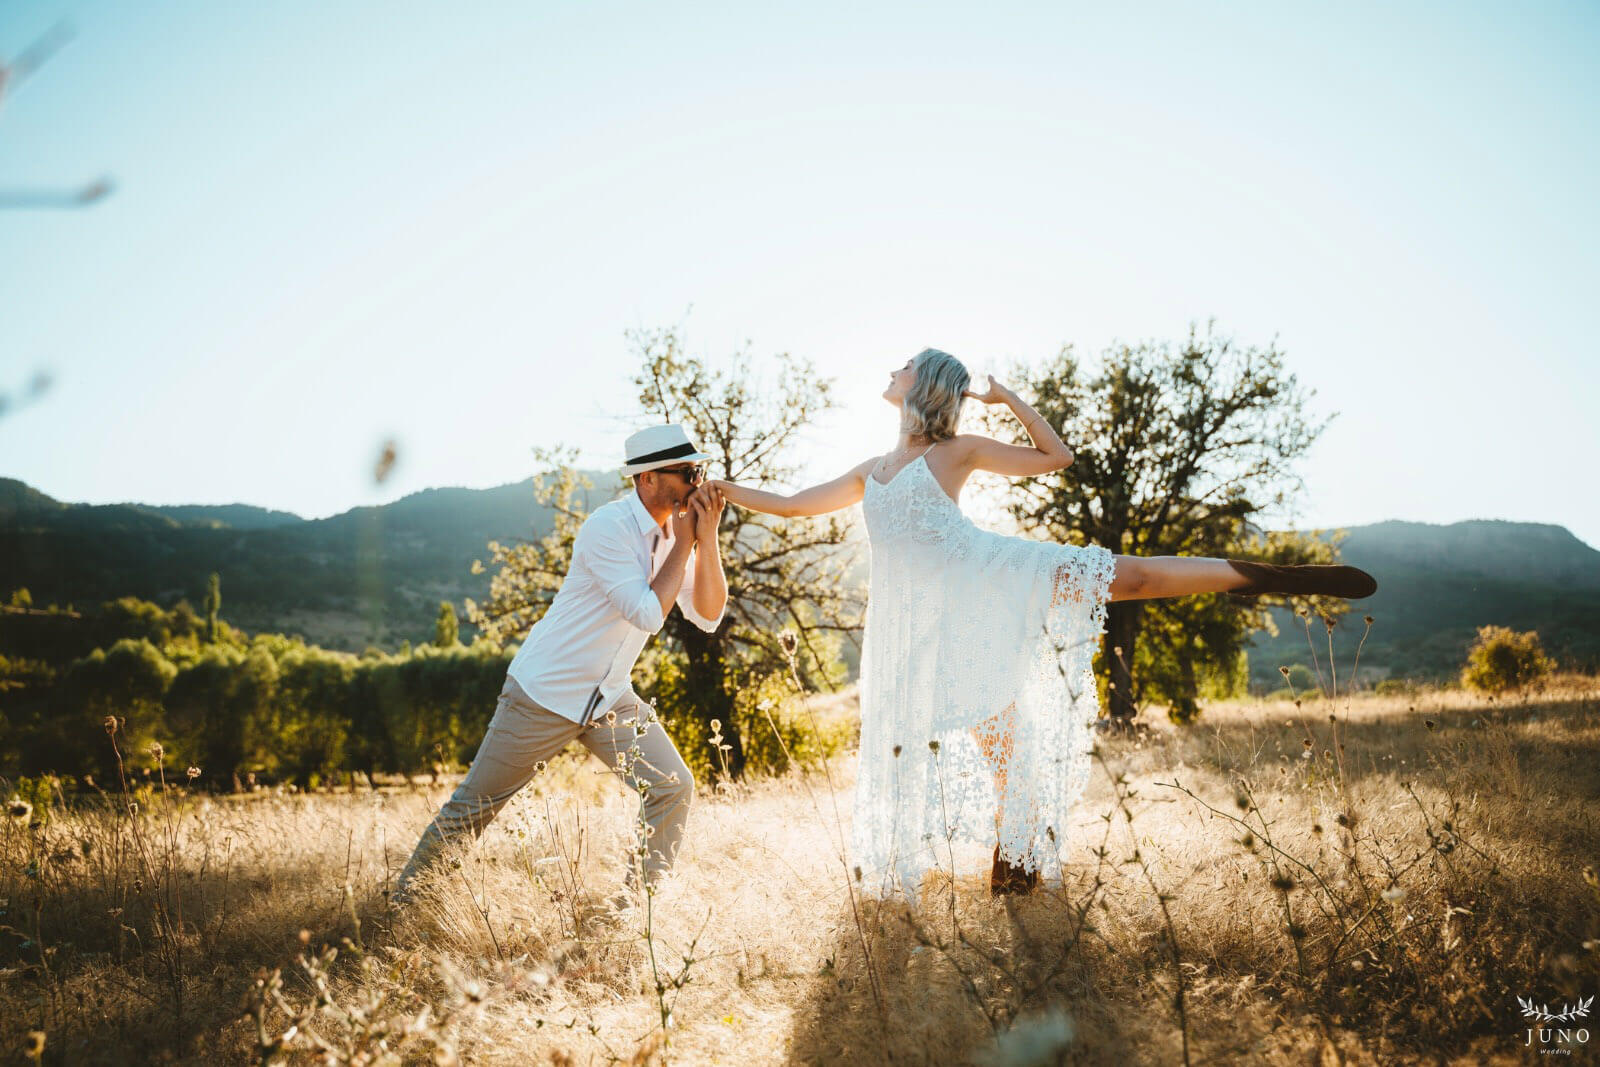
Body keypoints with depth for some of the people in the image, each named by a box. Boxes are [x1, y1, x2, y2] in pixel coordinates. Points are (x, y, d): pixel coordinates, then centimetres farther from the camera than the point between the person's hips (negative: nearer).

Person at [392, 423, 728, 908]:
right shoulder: (608, 527, -22)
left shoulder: (678, 528, 0)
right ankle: (403, 900, 25)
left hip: (612, 700, 6)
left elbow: (708, 615, -5)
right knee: (471, 807, 4)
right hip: (545, 695, -6)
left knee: (673, 788, -8)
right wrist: (683, 544, -20)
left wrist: (707, 537, -15)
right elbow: (648, 614, -27)